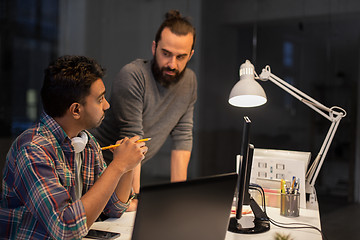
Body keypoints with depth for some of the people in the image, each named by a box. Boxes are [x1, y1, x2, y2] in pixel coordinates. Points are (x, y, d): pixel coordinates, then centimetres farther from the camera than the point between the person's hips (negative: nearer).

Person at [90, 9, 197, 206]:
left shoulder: (189, 81, -1)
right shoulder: (132, 76, -21)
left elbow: (182, 137, 0)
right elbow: (132, 139, -24)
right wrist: (134, 197, -26)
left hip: (132, 169, 6)